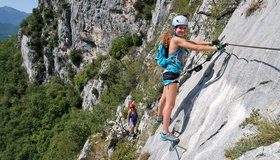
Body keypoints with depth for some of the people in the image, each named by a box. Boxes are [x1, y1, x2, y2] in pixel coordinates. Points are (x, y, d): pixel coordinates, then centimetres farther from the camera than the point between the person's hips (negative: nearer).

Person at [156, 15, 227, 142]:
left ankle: (159, 118, 50)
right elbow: (196, 48, -22)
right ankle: (165, 132, -11)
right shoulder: (176, 39, -17)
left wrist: (210, 43, 1)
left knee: (164, 98, 29)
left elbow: (194, 42, 11)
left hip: (170, 73, 11)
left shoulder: (178, 39, 12)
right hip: (171, 74, -11)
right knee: (170, 104, -12)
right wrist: (216, 48, -20)